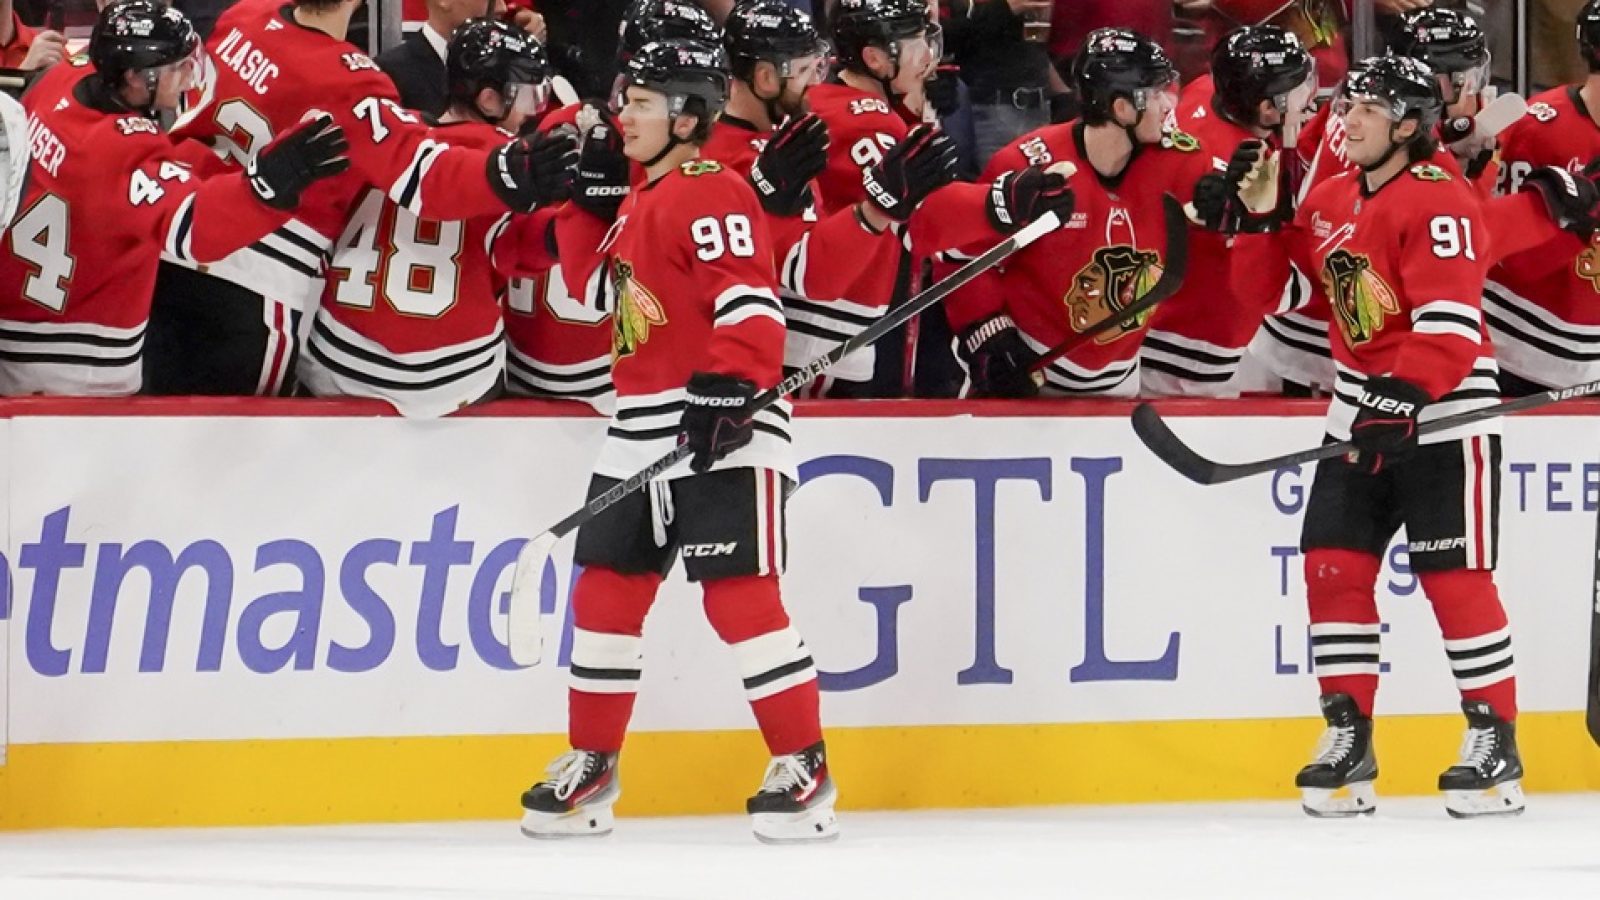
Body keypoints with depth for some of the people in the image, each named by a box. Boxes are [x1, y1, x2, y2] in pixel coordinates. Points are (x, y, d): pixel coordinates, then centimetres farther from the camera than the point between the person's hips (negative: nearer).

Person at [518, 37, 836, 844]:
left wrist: (727, 390, -29)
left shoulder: (712, 194, -12)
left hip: (722, 426, -10)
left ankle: (803, 768, -6)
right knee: (605, 591, 8)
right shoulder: (641, 204, 17)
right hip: (642, 431, 10)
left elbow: (751, 302, -22)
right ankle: (590, 768, 17)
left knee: (739, 595, -12)